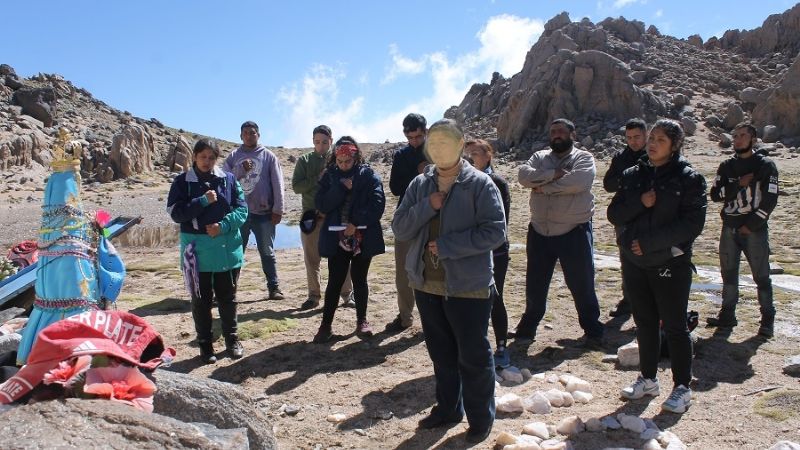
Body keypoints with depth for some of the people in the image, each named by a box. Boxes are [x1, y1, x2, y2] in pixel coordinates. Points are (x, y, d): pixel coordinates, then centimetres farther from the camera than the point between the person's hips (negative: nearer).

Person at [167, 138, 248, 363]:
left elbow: (242, 209, 1)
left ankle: (232, 338, 27)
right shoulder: (183, 182, 0)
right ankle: (205, 344, 20)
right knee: (201, 299, 7)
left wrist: (223, 226, -15)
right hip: (198, 250, -1)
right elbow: (175, 213, -8)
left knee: (227, 296, 11)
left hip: (227, 249, 1)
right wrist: (203, 201, -18)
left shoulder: (228, 179, 3)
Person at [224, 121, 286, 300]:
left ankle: (273, 287, 14)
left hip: (263, 213, -1)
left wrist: (278, 210, -6)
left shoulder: (269, 156, 3)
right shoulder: (233, 157, 8)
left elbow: (277, 185, -1)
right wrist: (241, 170, -15)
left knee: (267, 253, 7)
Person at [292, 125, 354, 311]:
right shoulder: (304, 161, 5)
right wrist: (318, 178, -15)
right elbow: (296, 186, -4)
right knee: (312, 259, 9)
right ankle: (314, 295, 21)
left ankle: (347, 294, 14)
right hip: (311, 216, 2)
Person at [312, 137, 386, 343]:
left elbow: (377, 204, -10)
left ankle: (362, 320, 25)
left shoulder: (369, 175, -2)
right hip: (336, 237, 1)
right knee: (335, 281, 2)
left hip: (363, 237, -1)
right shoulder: (330, 175, 5)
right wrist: (341, 188, -14)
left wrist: (357, 223, -16)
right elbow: (321, 205, -4)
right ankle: (326, 325, 11)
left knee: (359, 279, 9)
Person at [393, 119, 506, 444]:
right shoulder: (420, 185, 7)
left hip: (468, 286, -5)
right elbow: (399, 229, 2)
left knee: (474, 356, 6)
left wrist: (446, 245, -17)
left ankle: (481, 419, 25)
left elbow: (495, 232, -15)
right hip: (426, 284, 5)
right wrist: (428, 206, -14)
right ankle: (448, 409, 36)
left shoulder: (479, 184, -8)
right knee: (441, 353, 18)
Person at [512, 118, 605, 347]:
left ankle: (593, 331, 21)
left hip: (574, 231, -4)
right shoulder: (540, 157, 10)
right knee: (535, 284, 16)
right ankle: (528, 326, 33)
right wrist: (554, 174, -19)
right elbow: (524, 175, -9)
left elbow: (579, 181, -23)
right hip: (540, 231, 4)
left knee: (581, 285, 5)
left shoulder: (583, 158, -2)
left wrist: (544, 186, -15)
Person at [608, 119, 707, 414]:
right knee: (644, 323, 15)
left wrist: (650, 241, -18)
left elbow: (693, 224, -14)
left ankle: (682, 387, 17)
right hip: (634, 262, 5)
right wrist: (639, 203, -16)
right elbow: (614, 213, 3)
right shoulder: (633, 175, 8)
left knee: (674, 326, 3)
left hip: (671, 264, -4)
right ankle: (648, 379, 29)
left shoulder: (688, 179, -6)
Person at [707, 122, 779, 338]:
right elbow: (715, 194, 0)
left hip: (755, 229, -4)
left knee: (761, 276, -1)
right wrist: (739, 184, -13)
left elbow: (770, 200, -8)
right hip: (729, 229, 4)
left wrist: (751, 225, -12)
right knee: (728, 273, 10)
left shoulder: (765, 166, -3)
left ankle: (767, 319, 9)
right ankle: (727, 315, 19)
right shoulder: (726, 166, 9)